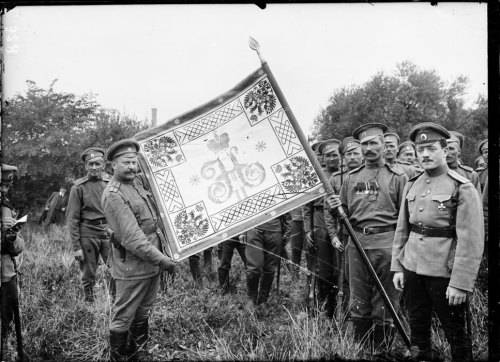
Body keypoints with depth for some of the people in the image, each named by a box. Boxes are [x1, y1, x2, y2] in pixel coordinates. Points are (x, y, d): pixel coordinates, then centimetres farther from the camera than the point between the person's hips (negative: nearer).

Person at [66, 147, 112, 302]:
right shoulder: (78, 187, -2)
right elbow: (72, 218, -2)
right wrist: (76, 247, -7)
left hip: (109, 231, 2)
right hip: (88, 234, -2)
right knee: (88, 274, 6)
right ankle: (89, 300, 22)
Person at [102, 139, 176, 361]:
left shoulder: (136, 182, 8)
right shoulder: (113, 195, -18)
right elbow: (132, 238, -22)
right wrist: (161, 259, -19)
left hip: (152, 261, 8)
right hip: (132, 266, -8)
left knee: (143, 312, 20)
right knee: (124, 316, 6)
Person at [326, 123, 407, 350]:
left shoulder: (397, 177, 2)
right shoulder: (351, 178, 12)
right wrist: (335, 209, -4)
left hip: (386, 245, -3)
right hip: (357, 243, 3)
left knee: (385, 305, 5)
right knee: (358, 304, 11)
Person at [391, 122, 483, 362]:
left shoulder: (462, 188, -10)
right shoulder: (411, 185, 7)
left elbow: (470, 241, -14)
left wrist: (460, 283, -18)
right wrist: (397, 267, 8)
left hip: (444, 271, -5)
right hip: (412, 268, 5)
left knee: (455, 333, 7)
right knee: (418, 329, 16)